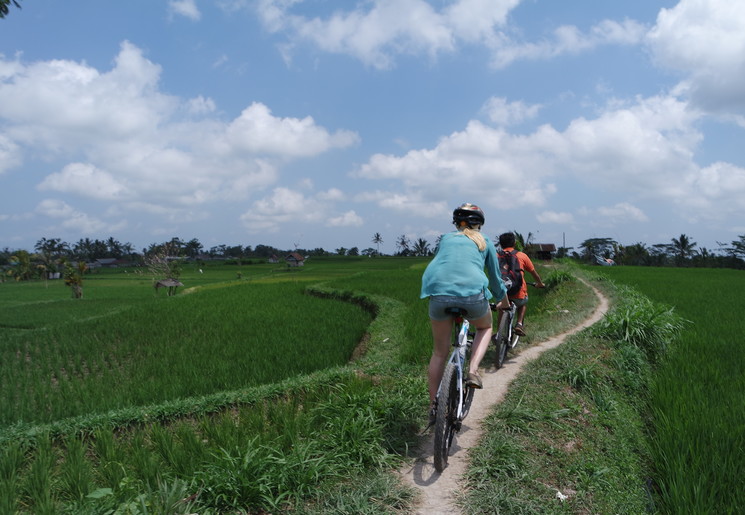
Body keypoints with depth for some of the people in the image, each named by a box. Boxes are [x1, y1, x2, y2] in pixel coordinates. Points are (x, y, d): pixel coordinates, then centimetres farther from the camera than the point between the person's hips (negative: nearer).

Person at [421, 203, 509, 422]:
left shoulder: (445, 238, 26)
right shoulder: (485, 243, 22)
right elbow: (495, 278, 28)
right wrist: (504, 302, 45)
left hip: (438, 291, 2)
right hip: (472, 293, -2)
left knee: (439, 352, 17)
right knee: (485, 328, 32)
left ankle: (433, 407, 20)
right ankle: (473, 371, 11)